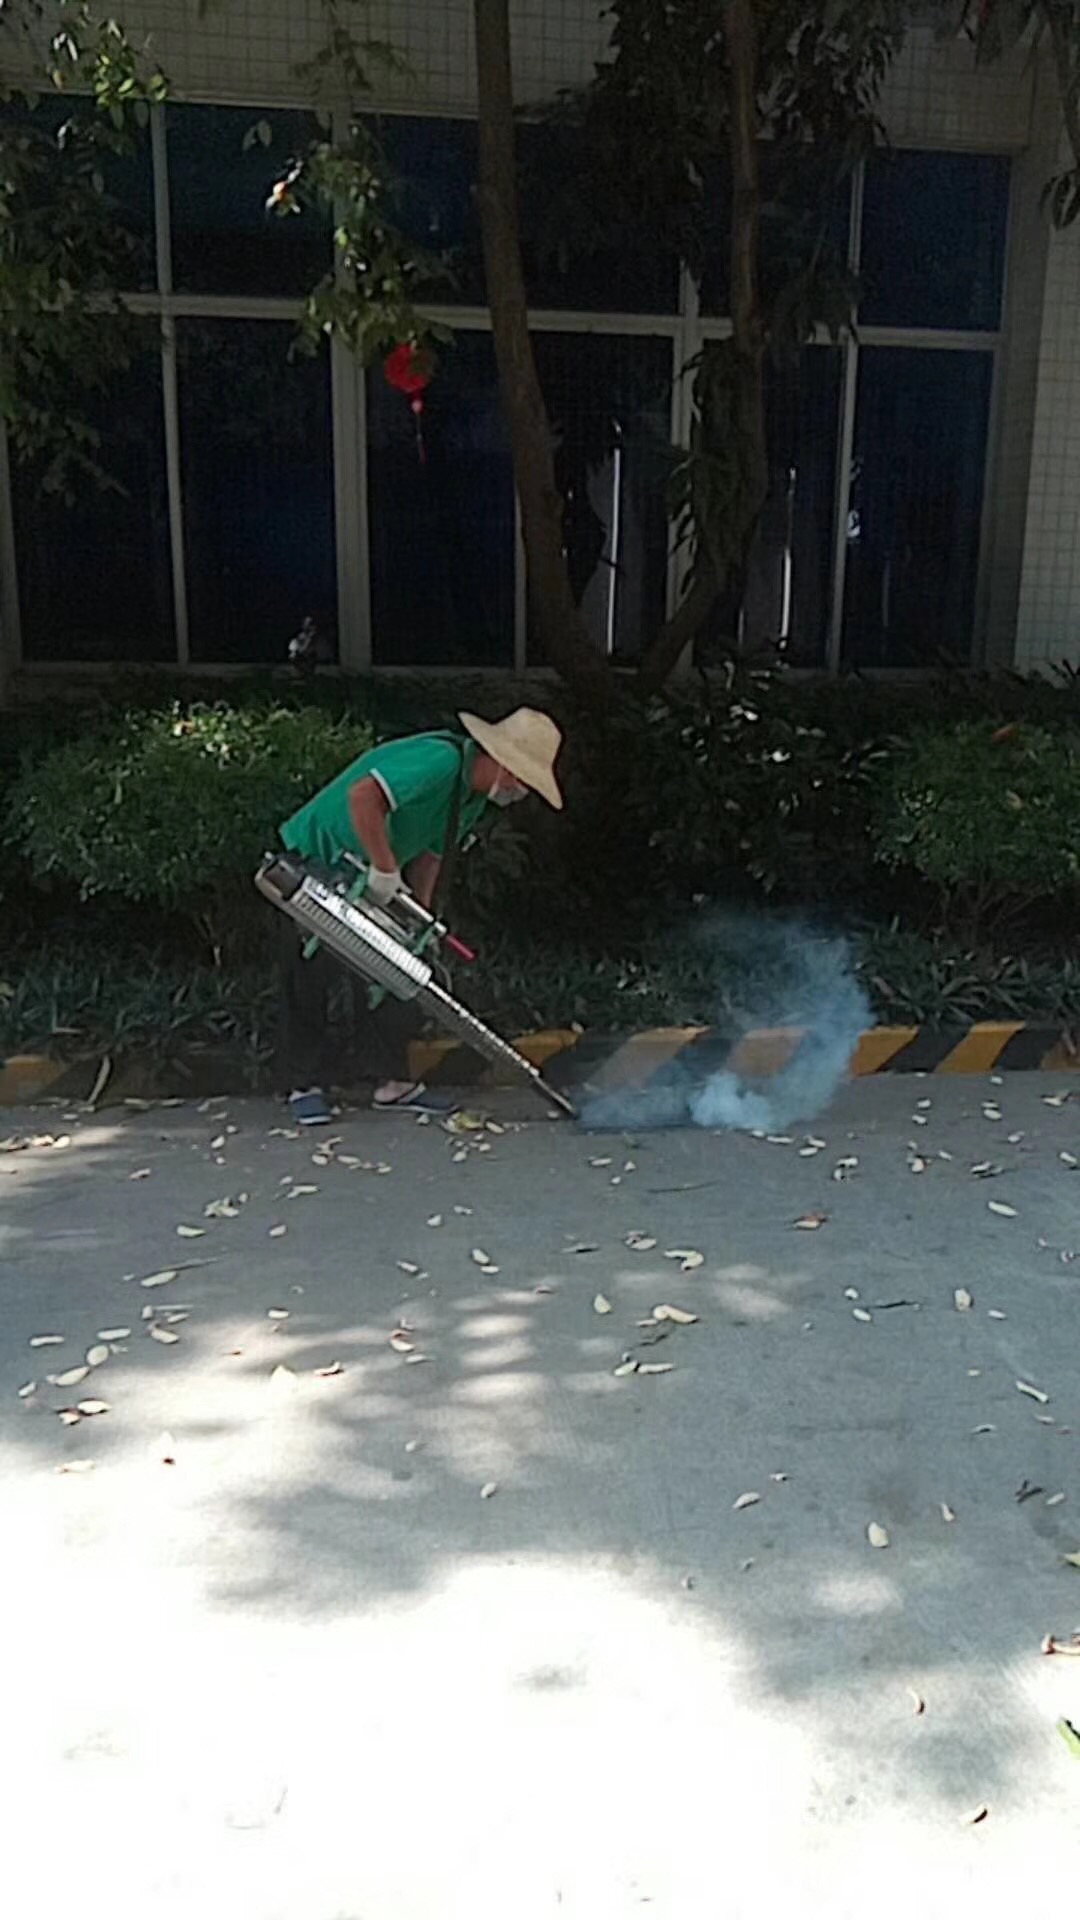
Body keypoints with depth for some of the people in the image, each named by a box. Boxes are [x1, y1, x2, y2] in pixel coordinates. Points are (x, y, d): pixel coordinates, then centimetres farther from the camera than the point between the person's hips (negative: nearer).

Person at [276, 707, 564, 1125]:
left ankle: (392, 1082, 13)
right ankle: (304, 1086, 10)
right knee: (309, 979, -1)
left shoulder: (474, 798, 0)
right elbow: (362, 796, -42)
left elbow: (429, 852, 7)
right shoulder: (437, 761, -31)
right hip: (315, 861, -9)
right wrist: (385, 871, -36)